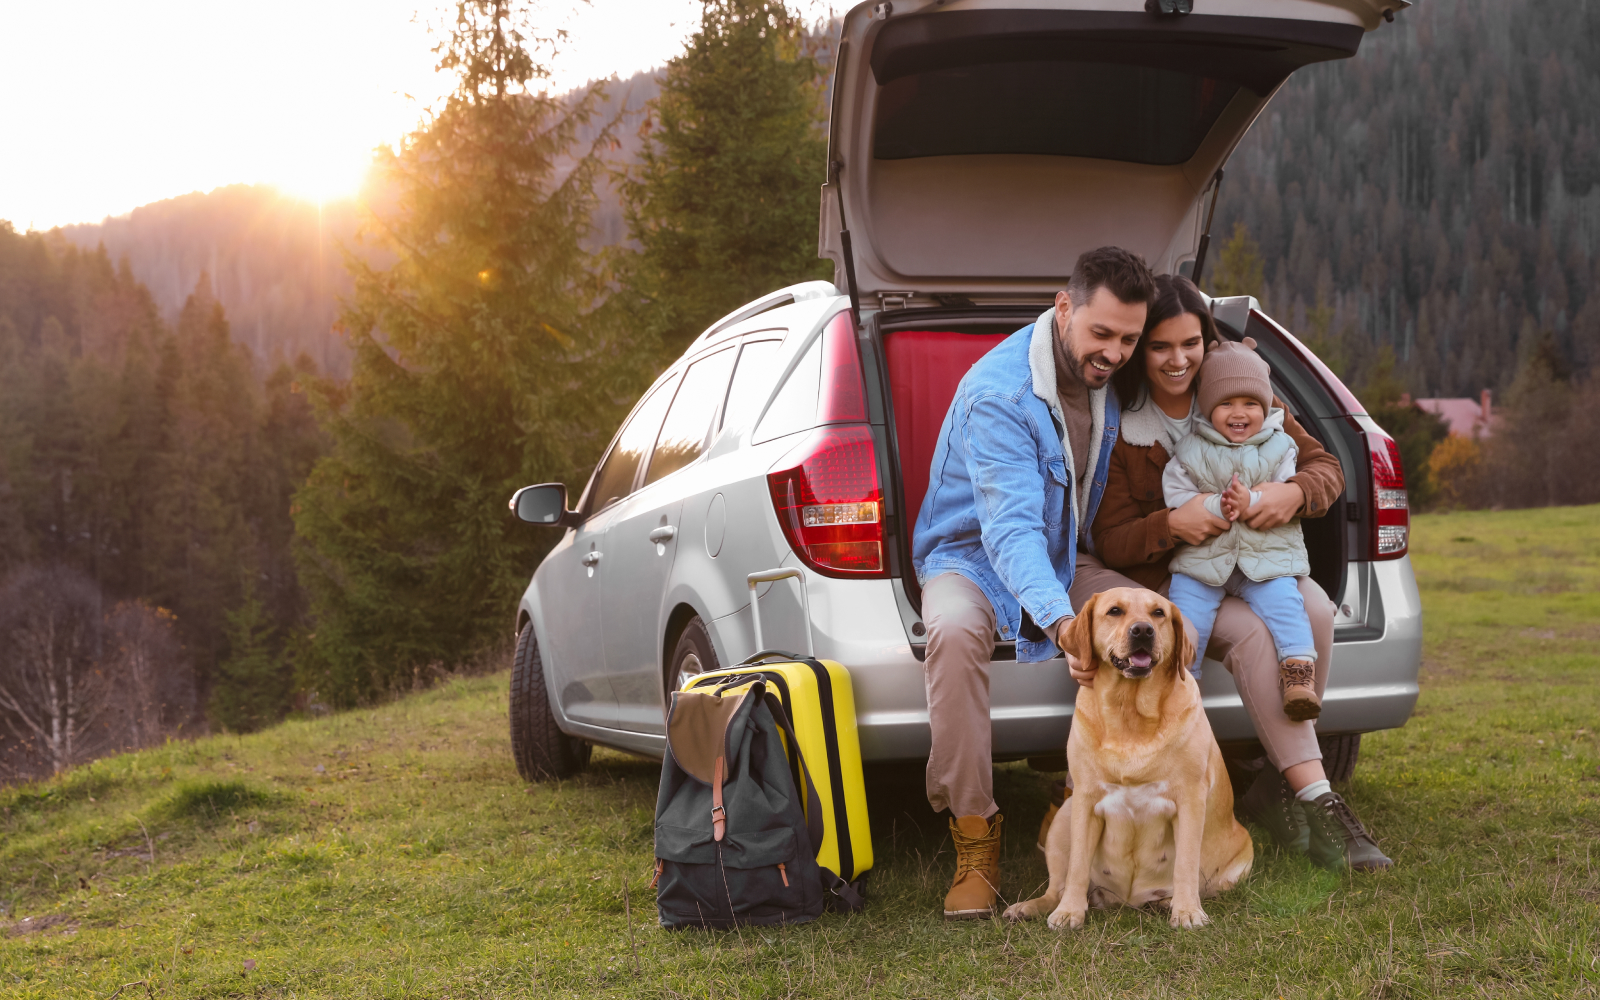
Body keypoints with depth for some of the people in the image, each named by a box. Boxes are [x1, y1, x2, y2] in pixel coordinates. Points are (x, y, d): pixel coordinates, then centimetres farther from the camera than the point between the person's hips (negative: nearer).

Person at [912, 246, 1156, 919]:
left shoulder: (1114, 379, -4)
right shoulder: (996, 392, -26)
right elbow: (1010, 526, -36)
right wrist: (1060, 620, -51)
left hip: (1065, 561, 6)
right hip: (974, 559, -6)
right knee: (955, 634, -38)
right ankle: (974, 838, -28)